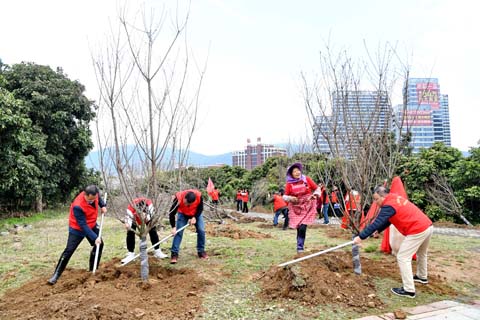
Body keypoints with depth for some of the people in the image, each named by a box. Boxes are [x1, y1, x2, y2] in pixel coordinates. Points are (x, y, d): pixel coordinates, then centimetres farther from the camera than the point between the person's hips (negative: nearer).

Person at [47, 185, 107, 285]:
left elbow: (99, 197, 10)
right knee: (69, 250, -9)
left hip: (92, 225, 7)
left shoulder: (93, 194, -20)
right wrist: (95, 237, -33)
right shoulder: (78, 206, -38)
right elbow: (83, 225, -33)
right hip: (77, 229, -7)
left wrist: (103, 205, -8)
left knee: (99, 244, 11)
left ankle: (93, 270, 25)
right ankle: (56, 275, 5)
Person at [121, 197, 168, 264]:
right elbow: (128, 216, -50)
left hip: (147, 217, 1)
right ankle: (131, 254, 4)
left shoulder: (149, 203, -45)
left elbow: (152, 213, -42)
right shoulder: (131, 206, -46)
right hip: (134, 218, 0)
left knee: (153, 231, 0)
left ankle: (157, 252, 14)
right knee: (130, 233, -10)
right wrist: (127, 224, -71)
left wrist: (146, 216, -61)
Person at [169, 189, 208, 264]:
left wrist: (195, 217, -25)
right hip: (183, 214, -1)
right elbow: (172, 213, -28)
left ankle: (201, 251, 9)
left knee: (201, 230, -7)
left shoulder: (198, 196, -36)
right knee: (178, 232, -11)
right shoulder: (178, 198, -38)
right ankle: (174, 254, -5)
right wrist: (173, 227, -32)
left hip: (196, 214, 1)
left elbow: (200, 208, -15)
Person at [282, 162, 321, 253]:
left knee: (302, 227, -13)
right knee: (299, 228, 0)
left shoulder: (306, 179, -6)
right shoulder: (289, 184, -6)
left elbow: (317, 189, 4)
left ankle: (300, 246, 1)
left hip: (307, 207, -1)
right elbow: (285, 196, 1)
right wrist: (290, 198, -19)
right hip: (296, 208, 1)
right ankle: (300, 245, 20)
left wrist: (315, 194, -15)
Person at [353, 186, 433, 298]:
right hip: (428, 226, 10)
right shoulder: (396, 198, 14)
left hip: (418, 231, -10)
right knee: (421, 253, 30)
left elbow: (376, 223, -19)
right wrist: (378, 231, 14)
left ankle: (409, 290, -2)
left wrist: (360, 237, -16)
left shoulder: (389, 206, -15)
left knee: (403, 258, -4)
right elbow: (388, 220, 21)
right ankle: (422, 277, 51)